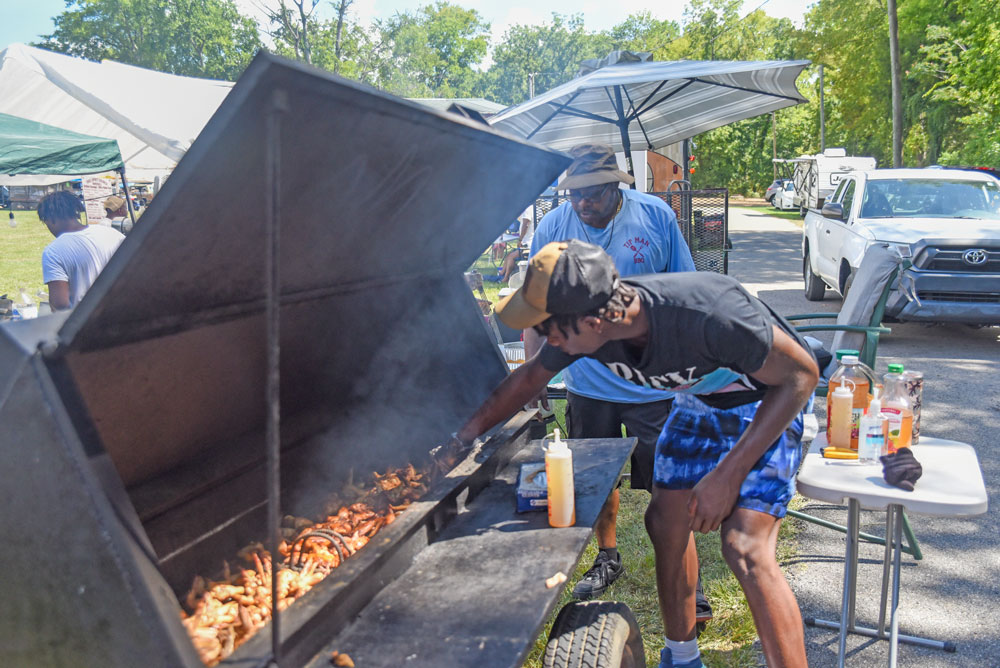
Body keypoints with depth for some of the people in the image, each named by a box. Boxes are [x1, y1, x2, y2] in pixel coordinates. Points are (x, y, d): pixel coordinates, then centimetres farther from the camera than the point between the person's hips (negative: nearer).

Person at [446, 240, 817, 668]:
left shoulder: (707, 312, -41)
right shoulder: (579, 333, -21)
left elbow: (801, 373, -28)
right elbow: (531, 376, 2)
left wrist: (729, 472, -29)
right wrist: (465, 434, 4)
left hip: (770, 398, -6)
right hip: (698, 397, 6)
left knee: (745, 548, -20)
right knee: (665, 522, 8)